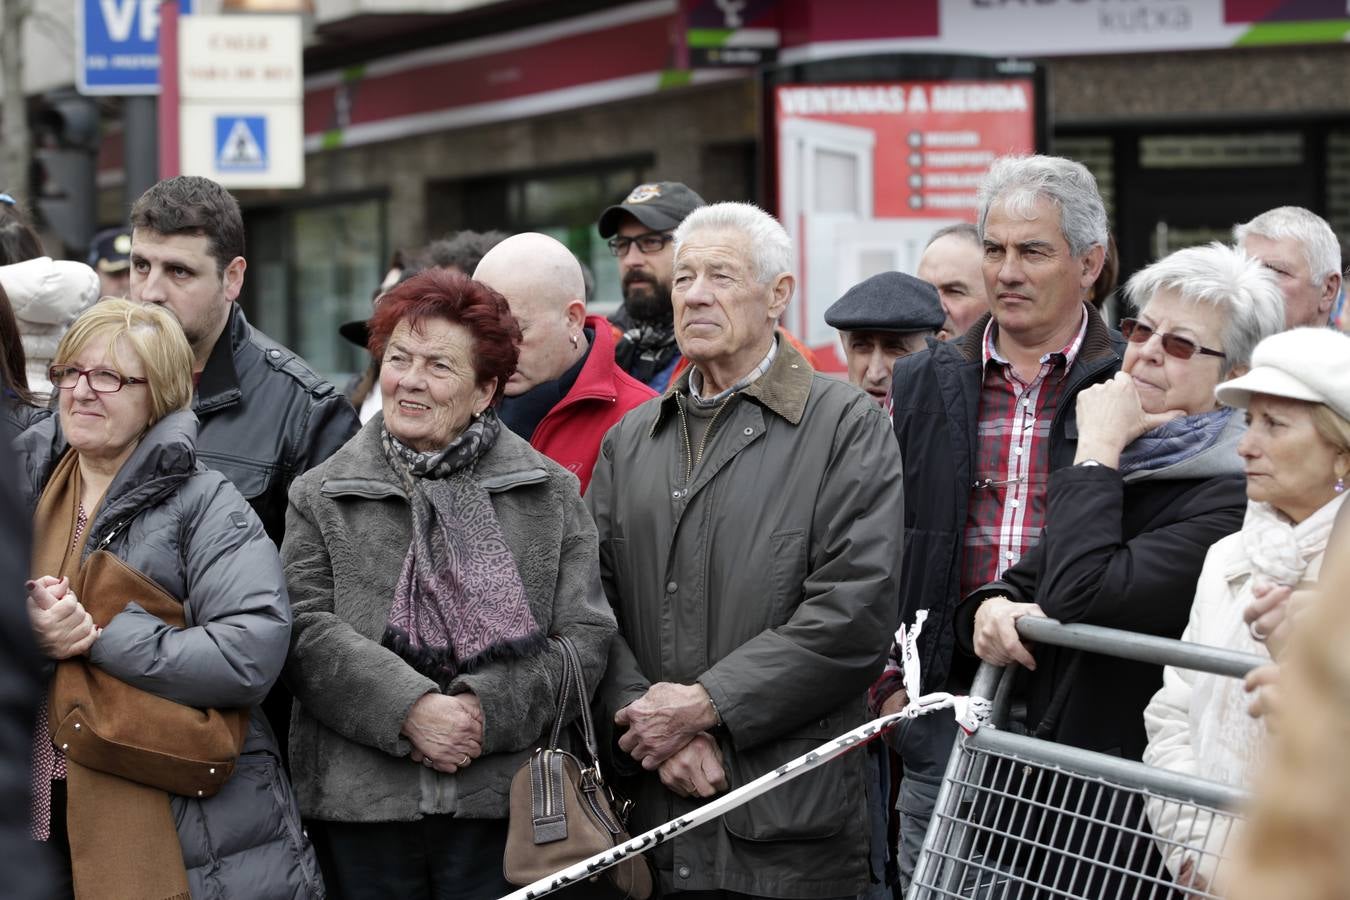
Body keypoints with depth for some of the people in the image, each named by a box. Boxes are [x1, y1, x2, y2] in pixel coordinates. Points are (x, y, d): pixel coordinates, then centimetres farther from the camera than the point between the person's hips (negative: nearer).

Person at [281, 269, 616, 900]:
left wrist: (489, 709, -13)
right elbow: (307, 633, -2)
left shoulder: (550, 495, 9)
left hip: (504, 807, 0)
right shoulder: (319, 497, 10)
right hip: (362, 804, 1)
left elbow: (585, 636, 1)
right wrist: (410, 709, -16)